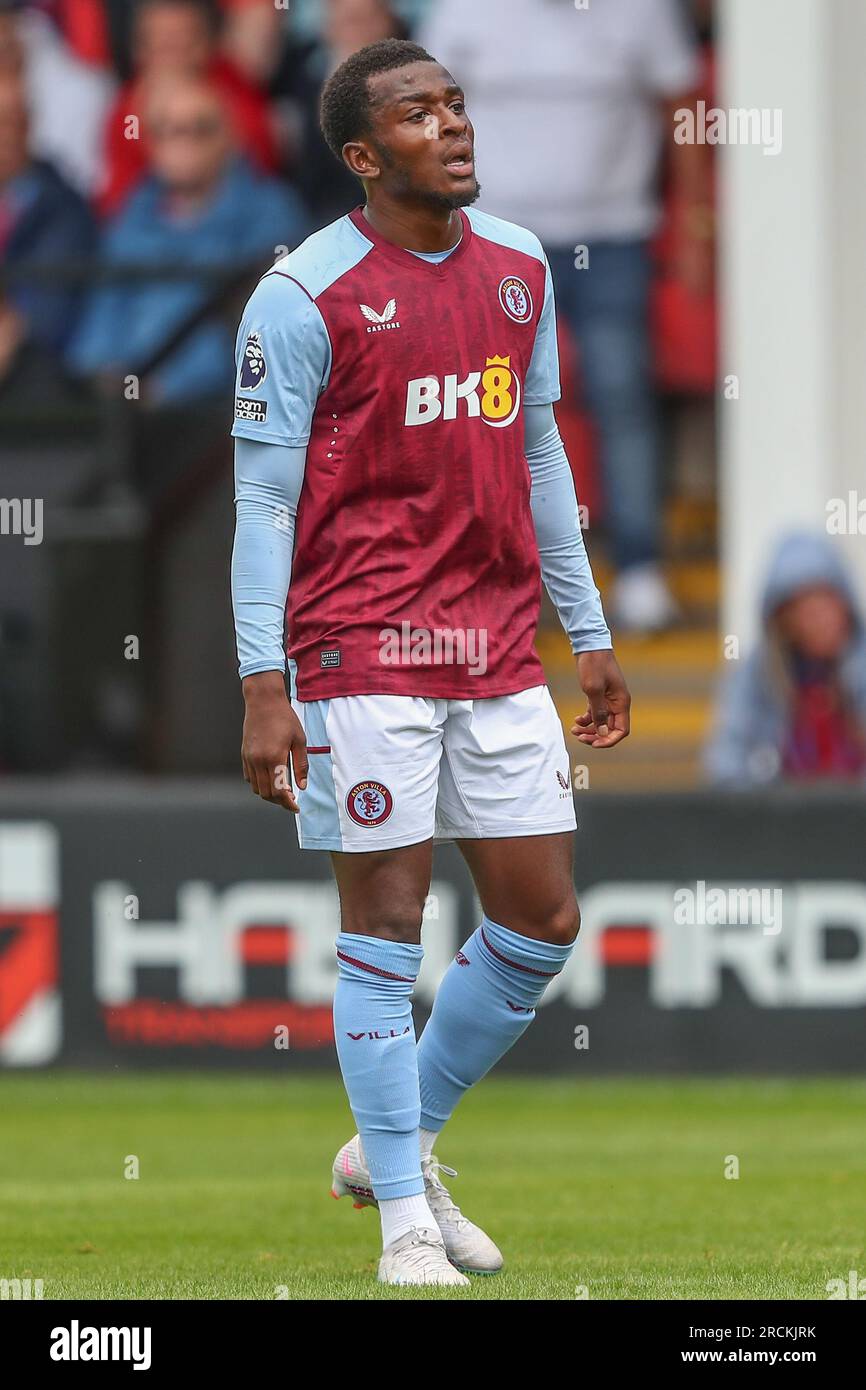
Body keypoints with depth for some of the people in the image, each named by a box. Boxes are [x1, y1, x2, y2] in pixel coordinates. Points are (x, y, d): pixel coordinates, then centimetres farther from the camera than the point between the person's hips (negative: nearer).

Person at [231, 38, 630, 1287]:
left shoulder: (519, 268, 10)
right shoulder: (305, 295, -8)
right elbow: (263, 498, -7)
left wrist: (590, 635, 19)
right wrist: (263, 688, -13)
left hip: (499, 654, 6)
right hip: (365, 655, -6)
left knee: (541, 924, 6)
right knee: (386, 925, -2)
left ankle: (397, 1148, 26)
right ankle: (404, 1223, 7)